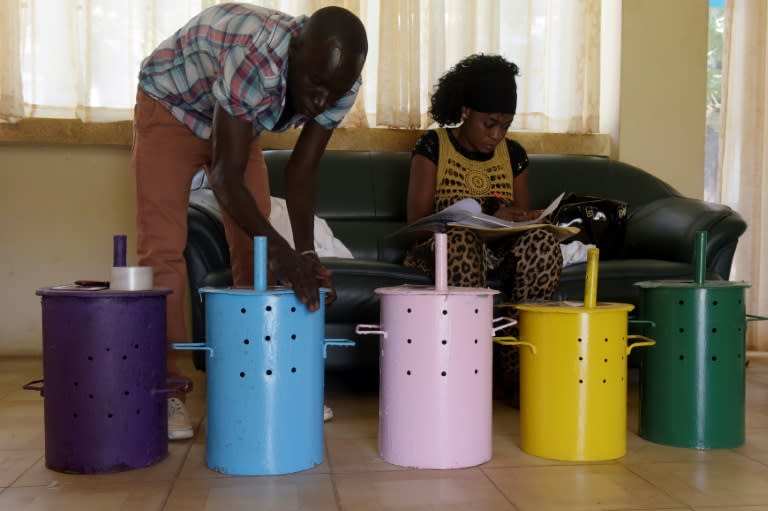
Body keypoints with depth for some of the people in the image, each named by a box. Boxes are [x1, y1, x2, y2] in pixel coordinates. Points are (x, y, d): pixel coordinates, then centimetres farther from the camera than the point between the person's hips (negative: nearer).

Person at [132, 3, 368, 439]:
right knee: (162, 248, -12)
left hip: (236, 120, 5)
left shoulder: (340, 81, -23)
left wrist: (306, 253, -28)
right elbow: (226, 174, -39)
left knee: (253, 246, 0)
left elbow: (302, 171, -17)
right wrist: (280, 248, -50)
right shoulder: (254, 58, -42)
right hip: (171, 106, -5)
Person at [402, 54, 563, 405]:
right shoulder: (433, 146, 0)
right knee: (461, 238, -39)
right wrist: (486, 212, -22)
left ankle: (515, 369, -28)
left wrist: (527, 218, -11)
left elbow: (523, 218, 16)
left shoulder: (513, 154, 12)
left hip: (500, 250, 4)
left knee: (543, 243, -30)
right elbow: (417, 219, -10)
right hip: (441, 248, -3)